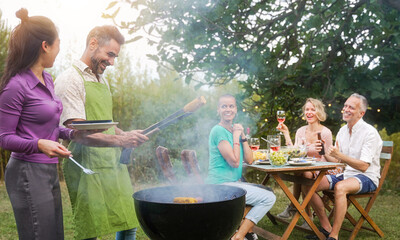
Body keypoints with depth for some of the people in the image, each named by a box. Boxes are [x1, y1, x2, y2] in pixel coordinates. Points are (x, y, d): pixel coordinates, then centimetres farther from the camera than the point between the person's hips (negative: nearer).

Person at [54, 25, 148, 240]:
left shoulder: (102, 81, 19)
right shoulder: (69, 80, -9)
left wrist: (125, 135, 8)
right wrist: (120, 140, -28)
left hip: (114, 166, 8)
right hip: (88, 171, -8)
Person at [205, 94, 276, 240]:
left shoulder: (235, 130, 13)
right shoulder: (218, 131, -14)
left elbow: (249, 160, 7)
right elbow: (235, 162, -19)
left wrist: (242, 136, -1)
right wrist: (236, 137, -11)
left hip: (232, 183, 9)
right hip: (221, 185, -9)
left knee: (265, 191, 20)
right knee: (269, 198, -10)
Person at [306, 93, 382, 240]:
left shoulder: (370, 133, -14)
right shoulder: (343, 131, 9)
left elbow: (363, 166, -21)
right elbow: (337, 161, 10)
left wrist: (340, 155, -30)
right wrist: (325, 153, -10)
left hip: (367, 177, -7)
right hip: (345, 174, 7)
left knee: (340, 187, -38)